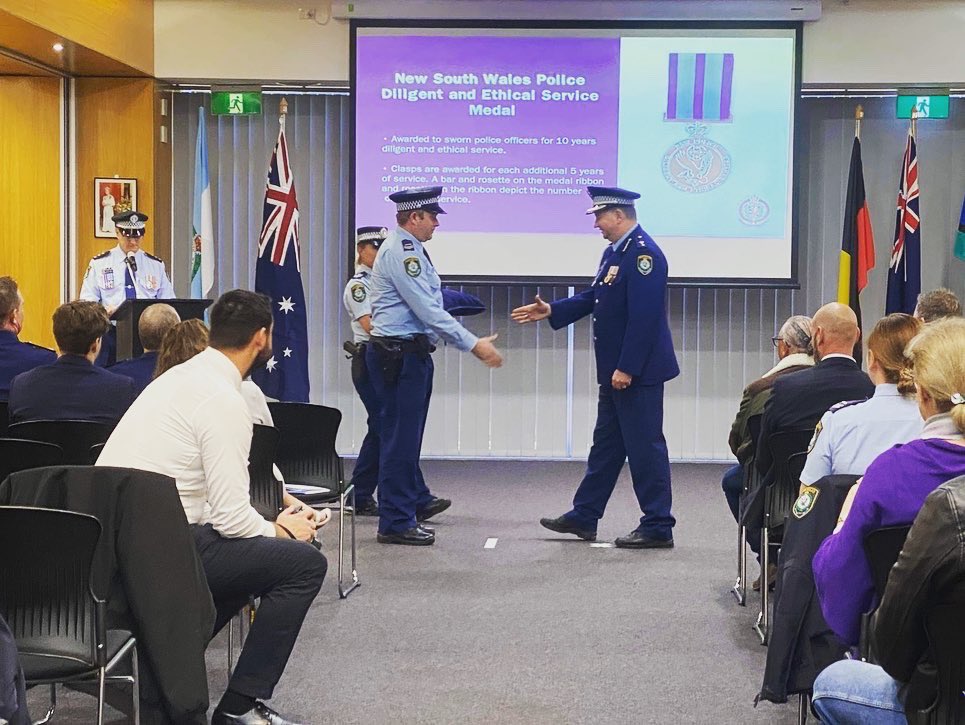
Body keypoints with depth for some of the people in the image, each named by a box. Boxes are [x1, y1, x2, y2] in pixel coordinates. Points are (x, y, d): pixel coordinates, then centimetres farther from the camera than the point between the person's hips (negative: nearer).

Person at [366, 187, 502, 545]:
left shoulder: (410, 250, 16)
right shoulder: (400, 252, -17)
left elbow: (429, 307, 20)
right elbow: (427, 310, -21)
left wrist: (472, 343, 17)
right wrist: (473, 344, -18)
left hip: (411, 352, 10)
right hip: (399, 353, -10)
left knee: (408, 433, 22)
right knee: (401, 435, -5)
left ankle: (416, 500, 38)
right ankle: (396, 523, 0)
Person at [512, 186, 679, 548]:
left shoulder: (643, 253, -19)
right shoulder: (613, 252, 13)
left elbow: (644, 316, -24)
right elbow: (593, 298, 21)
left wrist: (627, 368, -24)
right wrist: (552, 311, 12)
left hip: (637, 371, -10)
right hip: (615, 369, 10)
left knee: (645, 446, -3)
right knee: (606, 443, 16)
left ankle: (658, 528, 5)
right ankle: (583, 517, 25)